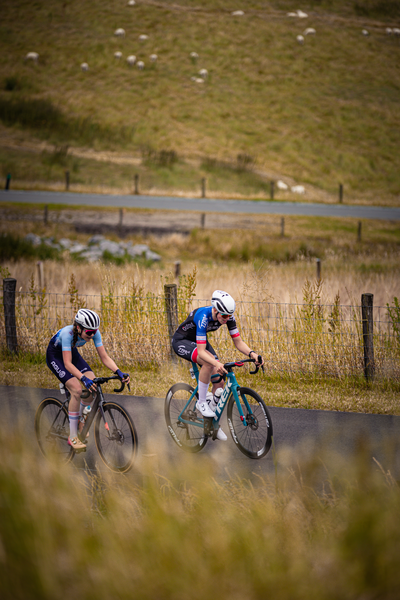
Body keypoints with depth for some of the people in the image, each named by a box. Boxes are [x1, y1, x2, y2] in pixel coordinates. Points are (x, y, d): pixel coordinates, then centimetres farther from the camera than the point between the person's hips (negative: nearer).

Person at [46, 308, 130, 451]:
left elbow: (104, 357, -21)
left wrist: (119, 372, -38)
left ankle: (81, 421, 10)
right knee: (77, 389, -24)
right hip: (55, 355, -6)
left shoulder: (94, 332, -23)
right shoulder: (68, 333, -38)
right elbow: (67, 364, -42)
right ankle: (73, 437, -15)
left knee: (93, 384, -15)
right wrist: (83, 378, -56)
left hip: (72, 352, 6)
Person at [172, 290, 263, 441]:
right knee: (209, 362, -35)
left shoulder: (228, 317, -19)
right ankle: (201, 402, -17)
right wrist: (217, 363, -58)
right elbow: (201, 351, -41)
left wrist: (252, 353, -33)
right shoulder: (203, 316, -38)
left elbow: (238, 342, -13)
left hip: (198, 340, 7)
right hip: (181, 341, -7)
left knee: (219, 382, -6)